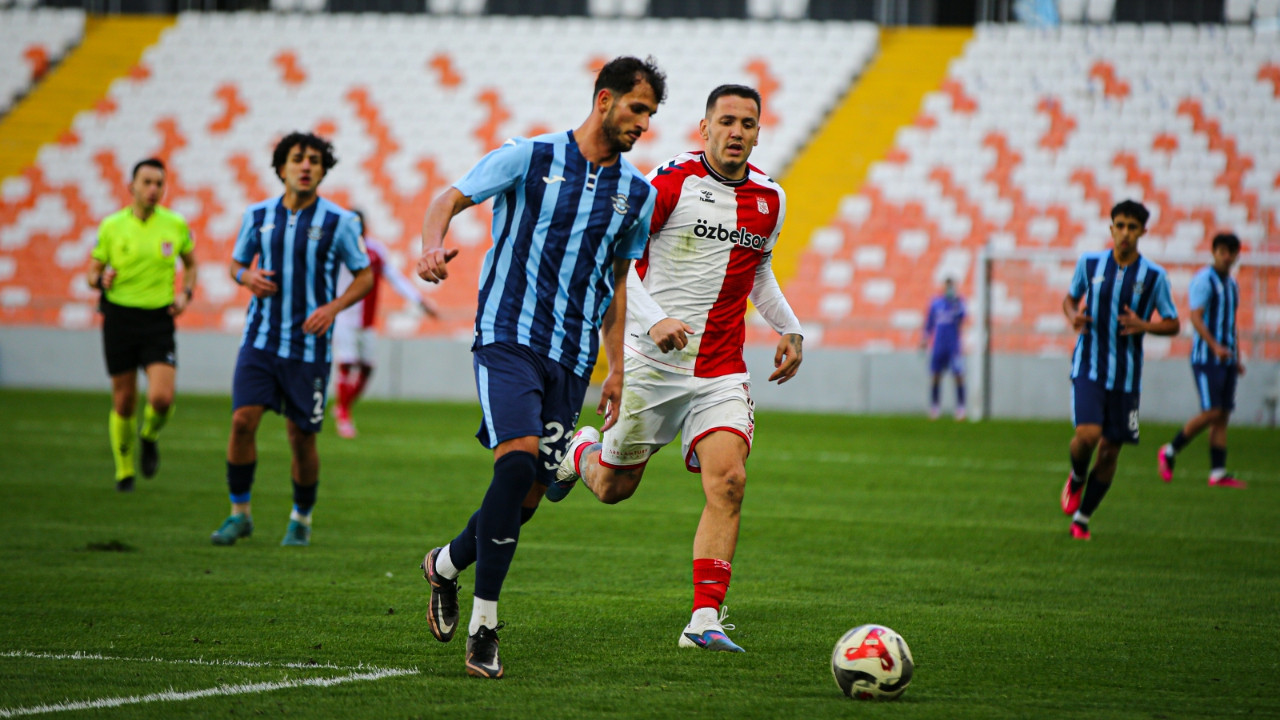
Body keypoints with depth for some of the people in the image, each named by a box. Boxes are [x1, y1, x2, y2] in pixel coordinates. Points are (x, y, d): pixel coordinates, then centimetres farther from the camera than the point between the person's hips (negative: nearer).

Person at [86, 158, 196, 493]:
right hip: (120, 317, 0)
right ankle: (124, 470, 22)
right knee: (124, 401, 3)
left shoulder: (176, 225, 2)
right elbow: (93, 273, 7)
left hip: (159, 320, 0)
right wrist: (101, 280, -16)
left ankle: (150, 436, 18)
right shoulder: (111, 227, 0)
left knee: (162, 398, -16)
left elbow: (191, 264, 18)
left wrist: (186, 294, 0)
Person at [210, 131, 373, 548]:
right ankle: (239, 513, 2)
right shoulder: (258, 216, 4)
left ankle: (302, 518, 22)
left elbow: (364, 276, 4)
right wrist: (246, 276, -7)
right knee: (243, 419, -13)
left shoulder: (338, 222, -3)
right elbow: (237, 261, 18)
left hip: (309, 346, -2)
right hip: (261, 338, 2)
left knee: (302, 436, 1)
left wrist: (334, 307, -13)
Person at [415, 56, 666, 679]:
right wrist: (432, 246, -26)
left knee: (528, 497, 3)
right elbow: (450, 199, -3)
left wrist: (616, 369, 19)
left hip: (571, 358, 5)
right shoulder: (529, 157, -1)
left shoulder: (637, 194, 13)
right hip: (508, 337, -5)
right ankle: (483, 624, -16)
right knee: (519, 458, -25)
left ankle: (446, 565, 32)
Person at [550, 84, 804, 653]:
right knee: (613, 488, 8)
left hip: (721, 372, 3)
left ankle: (704, 620, -17)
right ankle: (580, 450, 46)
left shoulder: (770, 199, 8)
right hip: (652, 363, -3)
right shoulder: (672, 180, -9)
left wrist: (789, 329, 13)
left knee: (728, 481, -18)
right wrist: (654, 319, -24)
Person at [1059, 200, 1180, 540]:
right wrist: (1073, 315, -6)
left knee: (1110, 451, 4)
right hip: (1089, 367, -1)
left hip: (1126, 375, 1)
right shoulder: (1090, 263, 1)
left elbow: (1172, 324, 4)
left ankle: (1081, 518, 21)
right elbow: (1071, 297, 17)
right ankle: (1076, 478, 13)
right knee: (1088, 434, -21)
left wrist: (1144, 326, -16)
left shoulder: (1154, 276, -2)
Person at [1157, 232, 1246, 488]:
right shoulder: (1204, 280, -8)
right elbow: (1195, 316, -17)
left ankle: (1218, 473, 2)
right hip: (1206, 358, -8)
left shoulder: (1232, 284, 18)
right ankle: (1169, 452, 2)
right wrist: (1215, 346, -29)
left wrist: (1238, 358, 18)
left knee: (1223, 414, 2)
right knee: (1212, 412, -13)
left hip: (1226, 359, 8)